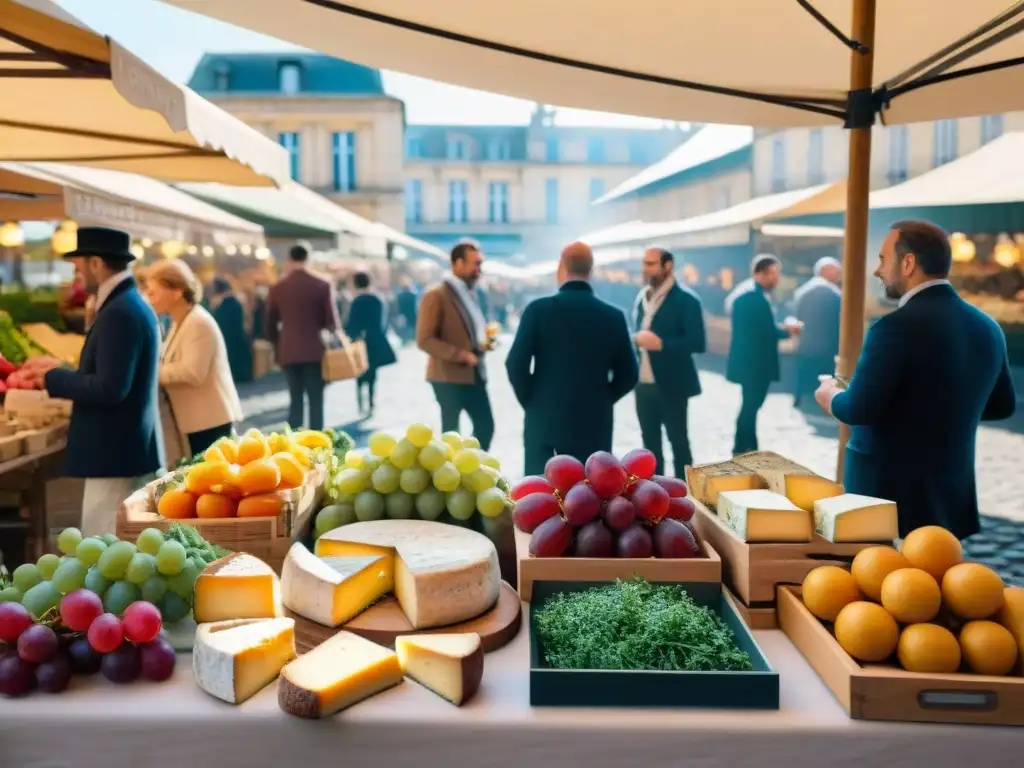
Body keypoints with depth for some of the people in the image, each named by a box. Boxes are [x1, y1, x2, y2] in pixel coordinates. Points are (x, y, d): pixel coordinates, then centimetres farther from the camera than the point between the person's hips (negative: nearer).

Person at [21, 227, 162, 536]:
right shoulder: (130, 304, 13)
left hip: (115, 453, -10)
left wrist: (53, 378, -11)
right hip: (125, 448, 10)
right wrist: (59, 370, 14)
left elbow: (109, 389, -25)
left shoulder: (119, 313, -19)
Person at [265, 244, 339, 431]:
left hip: (288, 352, 2)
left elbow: (270, 325, 8)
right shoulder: (322, 285, -4)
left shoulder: (277, 288, 3)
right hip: (314, 351, -2)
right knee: (316, 400, 2)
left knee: (295, 400, 8)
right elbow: (332, 321, -4)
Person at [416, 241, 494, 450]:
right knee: (451, 433, 4)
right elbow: (424, 340, -17)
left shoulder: (470, 292, 12)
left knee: (486, 425, 9)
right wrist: (460, 355, -23)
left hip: (474, 373, 8)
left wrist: (483, 339, 2)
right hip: (449, 375, -8)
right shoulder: (436, 296, -13)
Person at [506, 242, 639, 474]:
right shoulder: (613, 316, 0)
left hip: (545, 418, -1)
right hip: (593, 424, 2)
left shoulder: (539, 309, -7)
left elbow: (516, 364, -10)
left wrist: (530, 401, 4)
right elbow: (628, 375, 3)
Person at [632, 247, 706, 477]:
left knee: (678, 440, 5)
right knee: (650, 441, 14)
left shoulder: (686, 299, -11)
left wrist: (661, 343, -24)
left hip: (671, 384, -6)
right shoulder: (642, 297, 10)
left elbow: (698, 343, -16)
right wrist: (637, 339, -5)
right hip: (644, 383, 6)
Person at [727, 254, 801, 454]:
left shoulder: (744, 294, 11)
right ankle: (741, 452, 8)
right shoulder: (756, 297, -20)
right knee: (751, 407, 0)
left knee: (750, 406, 17)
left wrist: (780, 328, 8)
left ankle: (747, 450, 26)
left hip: (748, 361, 10)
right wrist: (788, 330, -3)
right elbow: (770, 331, -21)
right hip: (755, 362, -10)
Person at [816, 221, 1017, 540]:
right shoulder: (987, 327, 5)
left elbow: (859, 409, -22)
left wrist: (829, 396, -2)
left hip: (888, 492, -7)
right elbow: (1002, 405, 15)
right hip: (952, 495, 7)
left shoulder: (896, 327, -20)